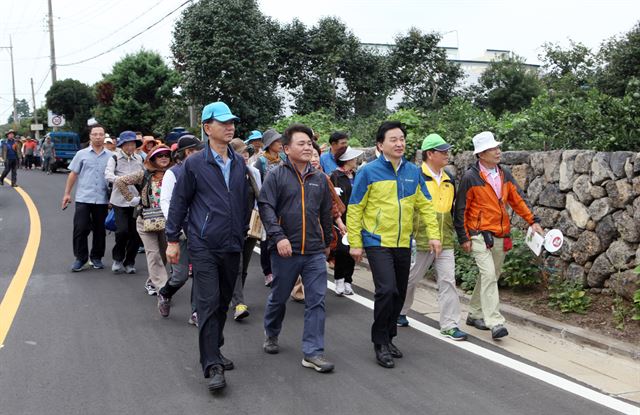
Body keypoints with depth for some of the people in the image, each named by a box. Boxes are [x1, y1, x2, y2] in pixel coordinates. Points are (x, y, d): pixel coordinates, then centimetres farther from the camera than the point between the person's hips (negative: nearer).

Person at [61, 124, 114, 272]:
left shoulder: (110, 156, 4)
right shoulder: (82, 154, 3)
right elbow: (73, 174, 6)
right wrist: (67, 193, 4)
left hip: (102, 200, 1)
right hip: (83, 198, -1)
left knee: (100, 230, 9)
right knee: (80, 229, -3)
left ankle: (96, 258, 23)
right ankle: (80, 258, 10)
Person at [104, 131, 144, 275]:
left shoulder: (139, 159, 12)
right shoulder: (115, 158, 0)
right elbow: (108, 175, -13)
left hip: (136, 201, 3)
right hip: (120, 200, -3)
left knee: (136, 233, 3)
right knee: (123, 230, -12)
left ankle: (129, 262, 20)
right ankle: (117, 259, 12)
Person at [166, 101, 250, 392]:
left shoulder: (239, 163, 8)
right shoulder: (195, 164, -7)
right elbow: (179, 202, -3)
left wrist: (243, 232, 17)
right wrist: (172, 239, -3)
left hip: (232, 246, 6)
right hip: (204, 246, -5)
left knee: (223, 302, 15)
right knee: (208, 303, -7)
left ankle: (213, 351, 31)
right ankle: (213, 365, -3)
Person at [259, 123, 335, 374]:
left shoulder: (319, 179, 9)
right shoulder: (276, 176, -3)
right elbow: (266, 208, -10)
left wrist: (327, 242, 24)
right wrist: (278, 236, -21)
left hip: (315, 252, 3)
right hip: (285, 250, -3)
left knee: (317, 301, -2)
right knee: (279, 297, 14)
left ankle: (313, 353, 3)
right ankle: (271, 335, 40)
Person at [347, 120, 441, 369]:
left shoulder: (413, 172, 6)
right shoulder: (369, 172, -8)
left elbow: (425, 205, 11)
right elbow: (354, 209, -5)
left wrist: (433, 234, 1)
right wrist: (355, 243, -8)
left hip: (403, 244, 5)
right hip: (377, 243, -5)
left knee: (399, 294, 12)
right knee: (387, 290, -17)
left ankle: (388, 338, 30)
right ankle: (380, 343, 0)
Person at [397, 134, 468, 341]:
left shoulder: (449, 179, 11)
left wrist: (454, 232, 22)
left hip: (445, 241, 5)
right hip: (421, 239, -5)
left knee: (448, 281, 1)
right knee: (411, 278, 10)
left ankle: (450, 325, 5)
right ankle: (399, 311, 33)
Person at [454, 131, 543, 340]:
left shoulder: (505, 174, 8)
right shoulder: (470, 177, -10)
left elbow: (518, 199, 12)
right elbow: (461, 209, -6)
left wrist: (533, 221, 3)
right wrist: (463, 238, -8)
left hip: (501, 235, 7)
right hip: (480, 235, -7)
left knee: (490, 276, 14)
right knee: (489, 275, -17)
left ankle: (475, 314, 28)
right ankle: (495, 322, -17)